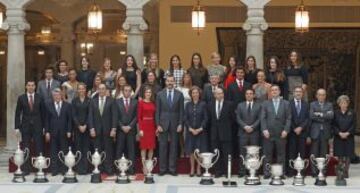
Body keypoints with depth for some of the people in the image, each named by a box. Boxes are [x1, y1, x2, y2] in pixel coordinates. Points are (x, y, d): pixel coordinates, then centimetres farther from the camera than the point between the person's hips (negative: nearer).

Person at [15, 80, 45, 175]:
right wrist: (17, 127, -2)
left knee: (39, 149, -1)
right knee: (26, 149, 3)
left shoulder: (39, 98, 4)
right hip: (25, 126, 0)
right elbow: (17, 113, 3)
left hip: (37, 126, 0)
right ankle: (26, 169, 9)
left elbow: (43, 113, 7)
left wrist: (44, 126, 2)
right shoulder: (21, 98, 3)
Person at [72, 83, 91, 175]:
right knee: (78, 147, -1)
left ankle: (85, 168, 0)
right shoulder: (74, 101, 8)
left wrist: (85, 125, -10)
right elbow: (74, 115, 3)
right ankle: (79, 168, 1)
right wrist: (79, 126, -8)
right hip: (77, 126, 1)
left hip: (87, 127, -1)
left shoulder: (89, 100, 3)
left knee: (86, 147, -2)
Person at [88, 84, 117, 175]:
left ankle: (108, 169, 4)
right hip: (96, 130, 2)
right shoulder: (93, 101, 10)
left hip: (108, 130, -2)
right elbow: (90, 116, 7)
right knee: (97, 150, 1)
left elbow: (114, 115, -1)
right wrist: (91, 128, -3)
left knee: (108, 150, 0)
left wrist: (113, 129, -9)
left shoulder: (111, 101, 3)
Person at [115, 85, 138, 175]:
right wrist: (122, 126, -7)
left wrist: (129, 126, -8)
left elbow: (136, 116, 2)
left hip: (131, 129, 0)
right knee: (119, 150, -1)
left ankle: (131, 169, 0)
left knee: (131, 150, -1)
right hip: (120, 129, 0)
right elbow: (116, 116, 3)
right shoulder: (117, 102, 7)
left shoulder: (135, 102, 7)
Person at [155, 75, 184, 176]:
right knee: (162, 147, 1)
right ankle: (162, 168, 7)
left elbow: (181, 111, 4)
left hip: (175, 124, 0)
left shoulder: (179, 94, 4)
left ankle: (172, 168, 9)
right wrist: (158, 125, -4)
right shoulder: (160, 94, 4)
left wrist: (180, 124, -4)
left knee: (174, 147, 3)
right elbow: (157, 111, 3)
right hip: (163, 123, 0)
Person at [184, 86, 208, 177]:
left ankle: (198, 169, 8)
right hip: (190, 131, 2)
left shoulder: (203, 104, 0)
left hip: (200, 131, -2)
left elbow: (205, 118, -3)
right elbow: (185, 118, 3)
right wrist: (190, 129, -9)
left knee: (199, 150, 0)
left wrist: (200, 129, -12)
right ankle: (192, 169, 10)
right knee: (191, 150, 3)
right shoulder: (188, 105, 6)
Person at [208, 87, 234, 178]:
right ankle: (218, 171, 12)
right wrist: (213, 127, 6)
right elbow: (209, 118, 12)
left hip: (226, 133, -3)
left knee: (227, 153, -1)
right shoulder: (210, 105, 8)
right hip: (214, 133, 3)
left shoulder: (229, 104, -1)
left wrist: (227, 126, 2)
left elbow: (233, 118, 2)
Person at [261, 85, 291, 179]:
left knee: (281, 155, 2)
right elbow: (263, 118, 4)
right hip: (268, 133, 0)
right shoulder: (266, 103, 10)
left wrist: (286, 130, -8)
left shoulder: (286, 103, 9)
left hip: (281, 134, 0)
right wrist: (264, 130, -8)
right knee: (267, 155, 0)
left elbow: (288, 118, 4)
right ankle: (267, 173, 4)